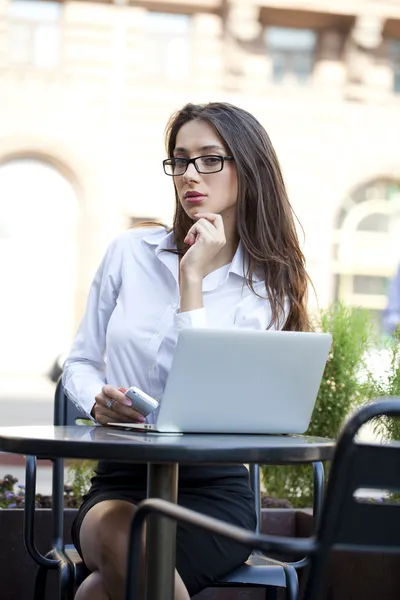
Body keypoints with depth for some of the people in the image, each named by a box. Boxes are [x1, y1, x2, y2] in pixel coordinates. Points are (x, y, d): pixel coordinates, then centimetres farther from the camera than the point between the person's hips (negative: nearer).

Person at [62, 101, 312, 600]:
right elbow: (81, 361, 13)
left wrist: (193, 278, -12)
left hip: (212, 488, -2)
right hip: (119, 480, 2)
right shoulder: (131, 251, 7)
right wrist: (98, 400, -10)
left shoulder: (267, 289, 1)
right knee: (117, 537, -35)